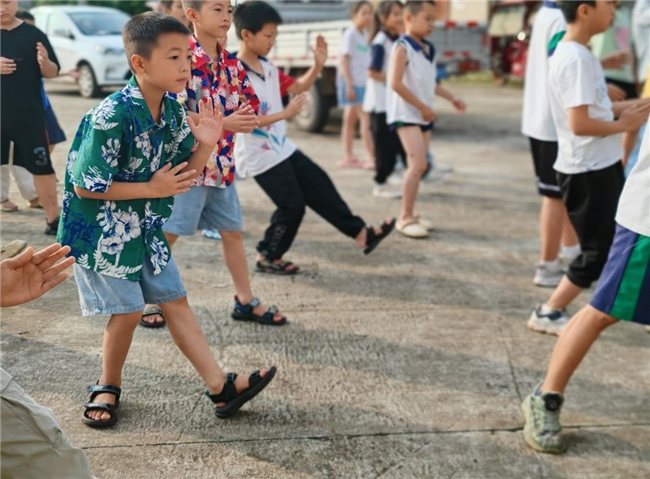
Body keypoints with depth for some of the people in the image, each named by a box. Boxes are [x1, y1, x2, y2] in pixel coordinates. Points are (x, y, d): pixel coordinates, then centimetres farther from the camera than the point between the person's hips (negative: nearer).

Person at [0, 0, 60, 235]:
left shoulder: (33, 35, -1)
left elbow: (52, 73, 0)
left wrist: (45, 62, -22)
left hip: (29, 117, -1)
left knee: (42, 167, 1)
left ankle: (53, 218, 9)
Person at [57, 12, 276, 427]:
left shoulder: (173, 112, -3)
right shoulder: (113, 117, -26)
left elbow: (184, 176, 3)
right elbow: (85, 187, -22)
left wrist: (205, 144, -16)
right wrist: (152, 188, -20)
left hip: (146, 229, 7)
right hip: (101, 231, -7)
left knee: (175, 299, 8)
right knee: (129, 310, -2)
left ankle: (221, 386, 12)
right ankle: (109, 386, 25)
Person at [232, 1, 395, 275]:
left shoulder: (268, 69, 8)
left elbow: (298, 87, 19)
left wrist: (318, 64, 3)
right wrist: (285, 114, -32)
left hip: (282, 148, 9)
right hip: (260, 157, -9)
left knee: (320, 187, 11)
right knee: (293, 204, -5)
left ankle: (361, 233, 20)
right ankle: (268, 257, 14)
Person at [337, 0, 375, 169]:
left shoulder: (365, 35, 14)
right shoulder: (350, 34, -9)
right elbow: (343, 60, -13)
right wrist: (349, 85, -18)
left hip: (363, 83, 8)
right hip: (352, 82, -8)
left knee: (351, 119, 11)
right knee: (365, 118, -14)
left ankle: (348, 157, 16)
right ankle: (370, 158, -14)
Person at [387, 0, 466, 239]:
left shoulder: (428, 49, 12)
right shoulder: (402, 47, -12)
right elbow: (395, 84, -21)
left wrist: (451, 98, 15)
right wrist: (422, 107, -17)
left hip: (423, 115, 8)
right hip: (405, 114, -8)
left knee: (417, 166, 10)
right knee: (418, 164, -17)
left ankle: (409, 215, 19)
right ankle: (405, 218, -8)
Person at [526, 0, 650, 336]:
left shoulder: (577, 53, 10)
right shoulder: (576, 58, -21)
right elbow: (579, 123, -27)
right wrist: (623, 125, -13)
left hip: (600, 166, 10)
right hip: (588, 171, -10)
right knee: (598, 251, 1)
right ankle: (548, 313, 13)